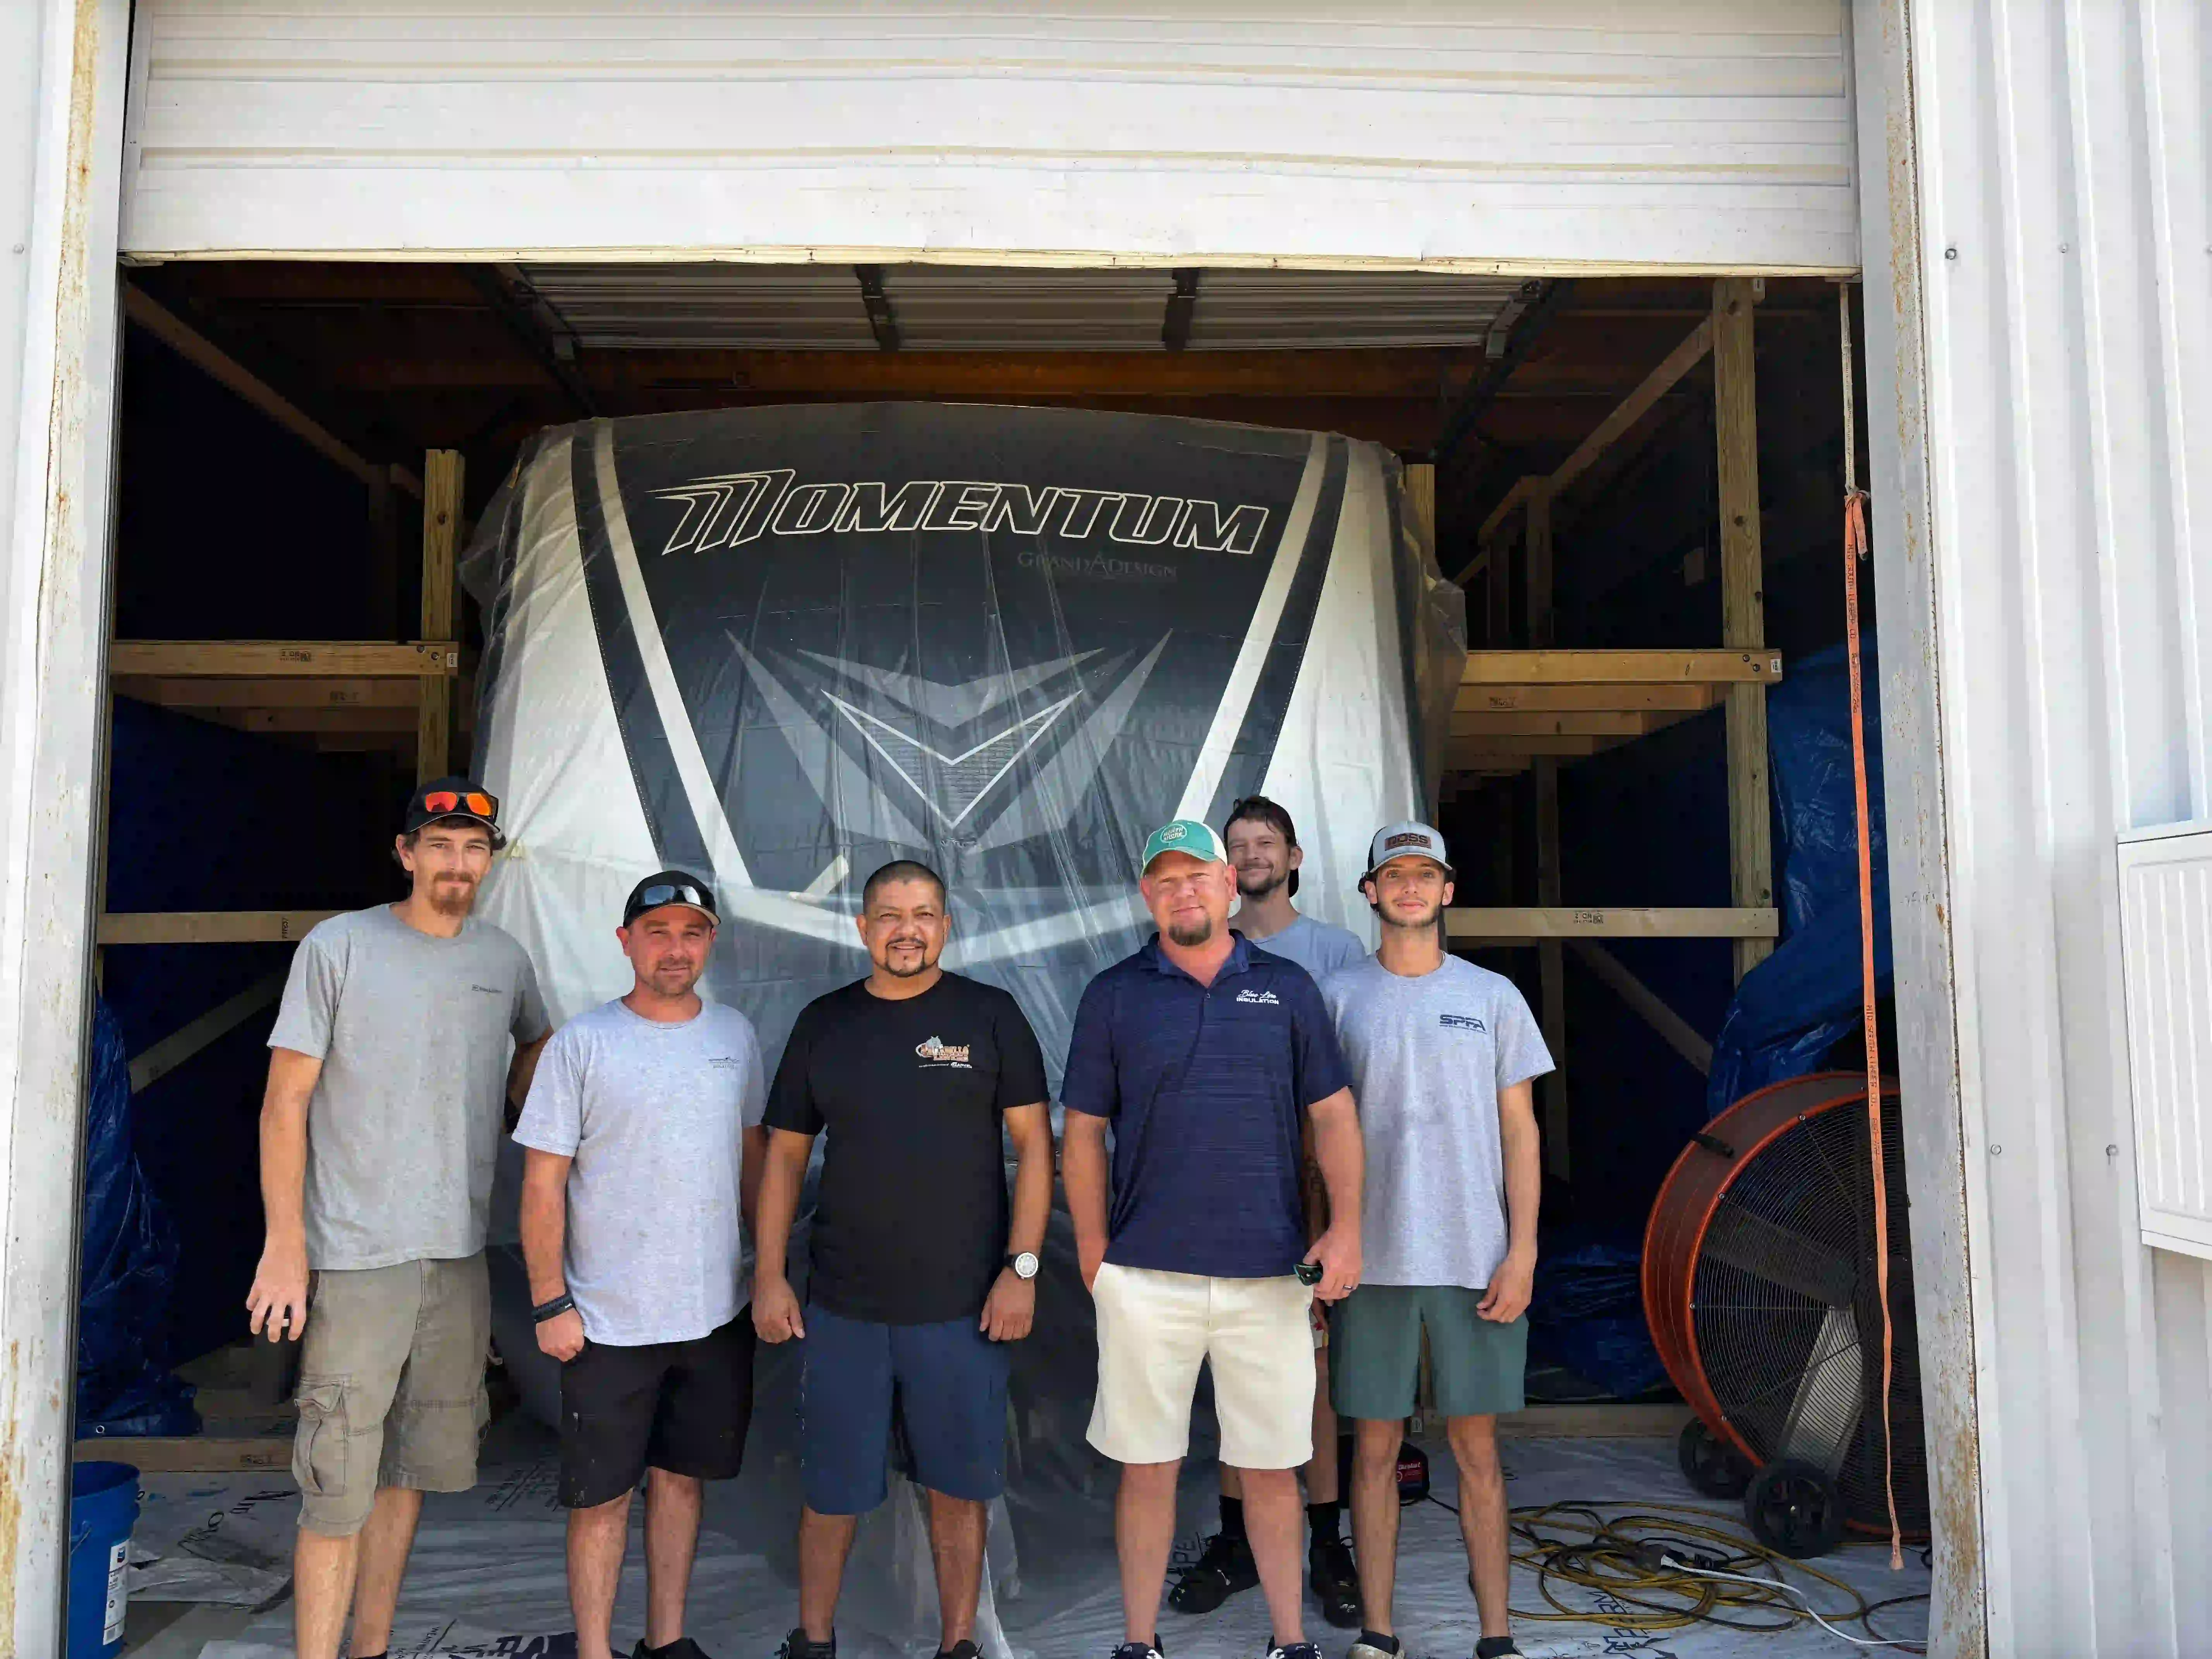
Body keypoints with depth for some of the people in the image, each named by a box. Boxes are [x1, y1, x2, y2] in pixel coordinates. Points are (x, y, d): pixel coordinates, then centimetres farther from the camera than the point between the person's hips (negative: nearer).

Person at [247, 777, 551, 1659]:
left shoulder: (505, 959, 7)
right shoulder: (338, 947, -6)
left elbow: (535, 1046, 28)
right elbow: (285, 1102, -6)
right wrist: (284, 1246, -11)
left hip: (460, 1256, 5)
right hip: (356, 1256, -5)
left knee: (411, 1470, 15)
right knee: (339, 1486, -4)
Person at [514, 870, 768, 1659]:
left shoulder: (735, 1034, 3)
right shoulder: (582, 1044, -10)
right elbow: (543, 1185, -8)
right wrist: (550, 1303, -10)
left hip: (717, 1314, 4)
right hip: (609, 1322, -4)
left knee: (683, 1477, 17)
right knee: (602, 1496, 7)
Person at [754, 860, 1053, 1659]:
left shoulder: (990, 1015, -2)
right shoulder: (823, 1022, 5)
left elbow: (1034, 1142, -3)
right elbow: (785, 1153, 8)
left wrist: (1023, 1265, -9)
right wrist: (770, 1274, 3)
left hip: (962, 1306, -1)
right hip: (841, 1303, 2)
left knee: (958, 1486, 11)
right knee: (832, 1487, 12)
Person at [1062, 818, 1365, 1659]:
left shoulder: (1287, 987, 6)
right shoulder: (1113, 995, 3)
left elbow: (1333, 1115, 6)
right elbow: (1083, 1134, 4)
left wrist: (1346, 1226, -5)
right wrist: (1093, 1254, 0)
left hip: (1270, 1274, 1)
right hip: (1146, 1275, 0)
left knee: (1272, 1466, 12)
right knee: (1147, 1466, 10)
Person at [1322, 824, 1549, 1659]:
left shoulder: (1492, 996, 6)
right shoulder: (1339, 996, 4)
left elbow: (1519, 1130, 5)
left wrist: (1522, 1252, -3)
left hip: (1476, 1259, 0)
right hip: (1371, 1259, 0)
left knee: (1477, 1447, 7)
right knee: (1375, 1445, 6)